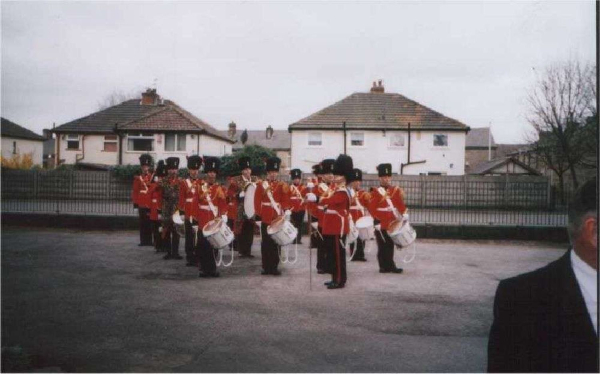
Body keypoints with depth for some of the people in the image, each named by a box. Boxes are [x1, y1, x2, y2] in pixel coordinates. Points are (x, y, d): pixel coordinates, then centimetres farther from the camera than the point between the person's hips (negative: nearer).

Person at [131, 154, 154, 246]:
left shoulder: (152, 178, 4)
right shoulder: (138, 178, 7)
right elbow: (134, 191, 6)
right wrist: (135, 202, 0)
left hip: (150, 203, -1)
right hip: (141, 203, 1)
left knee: (150, 222, 1)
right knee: (142, 223, 4)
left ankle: (149, 240, 7)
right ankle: (143, 240, 9)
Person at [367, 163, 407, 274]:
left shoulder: (396, 191, 8)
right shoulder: (375, 192, -1)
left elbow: (401, 205, 4)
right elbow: (372, 208, -6)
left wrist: (404, 214, -14)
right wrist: (377, 221, -13)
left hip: (392, 224, 3)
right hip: (381, 224, -3)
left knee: (390, 246, 8)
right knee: (382, 246, 2)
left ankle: (390, 265, 14)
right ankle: (384, 266, 10)